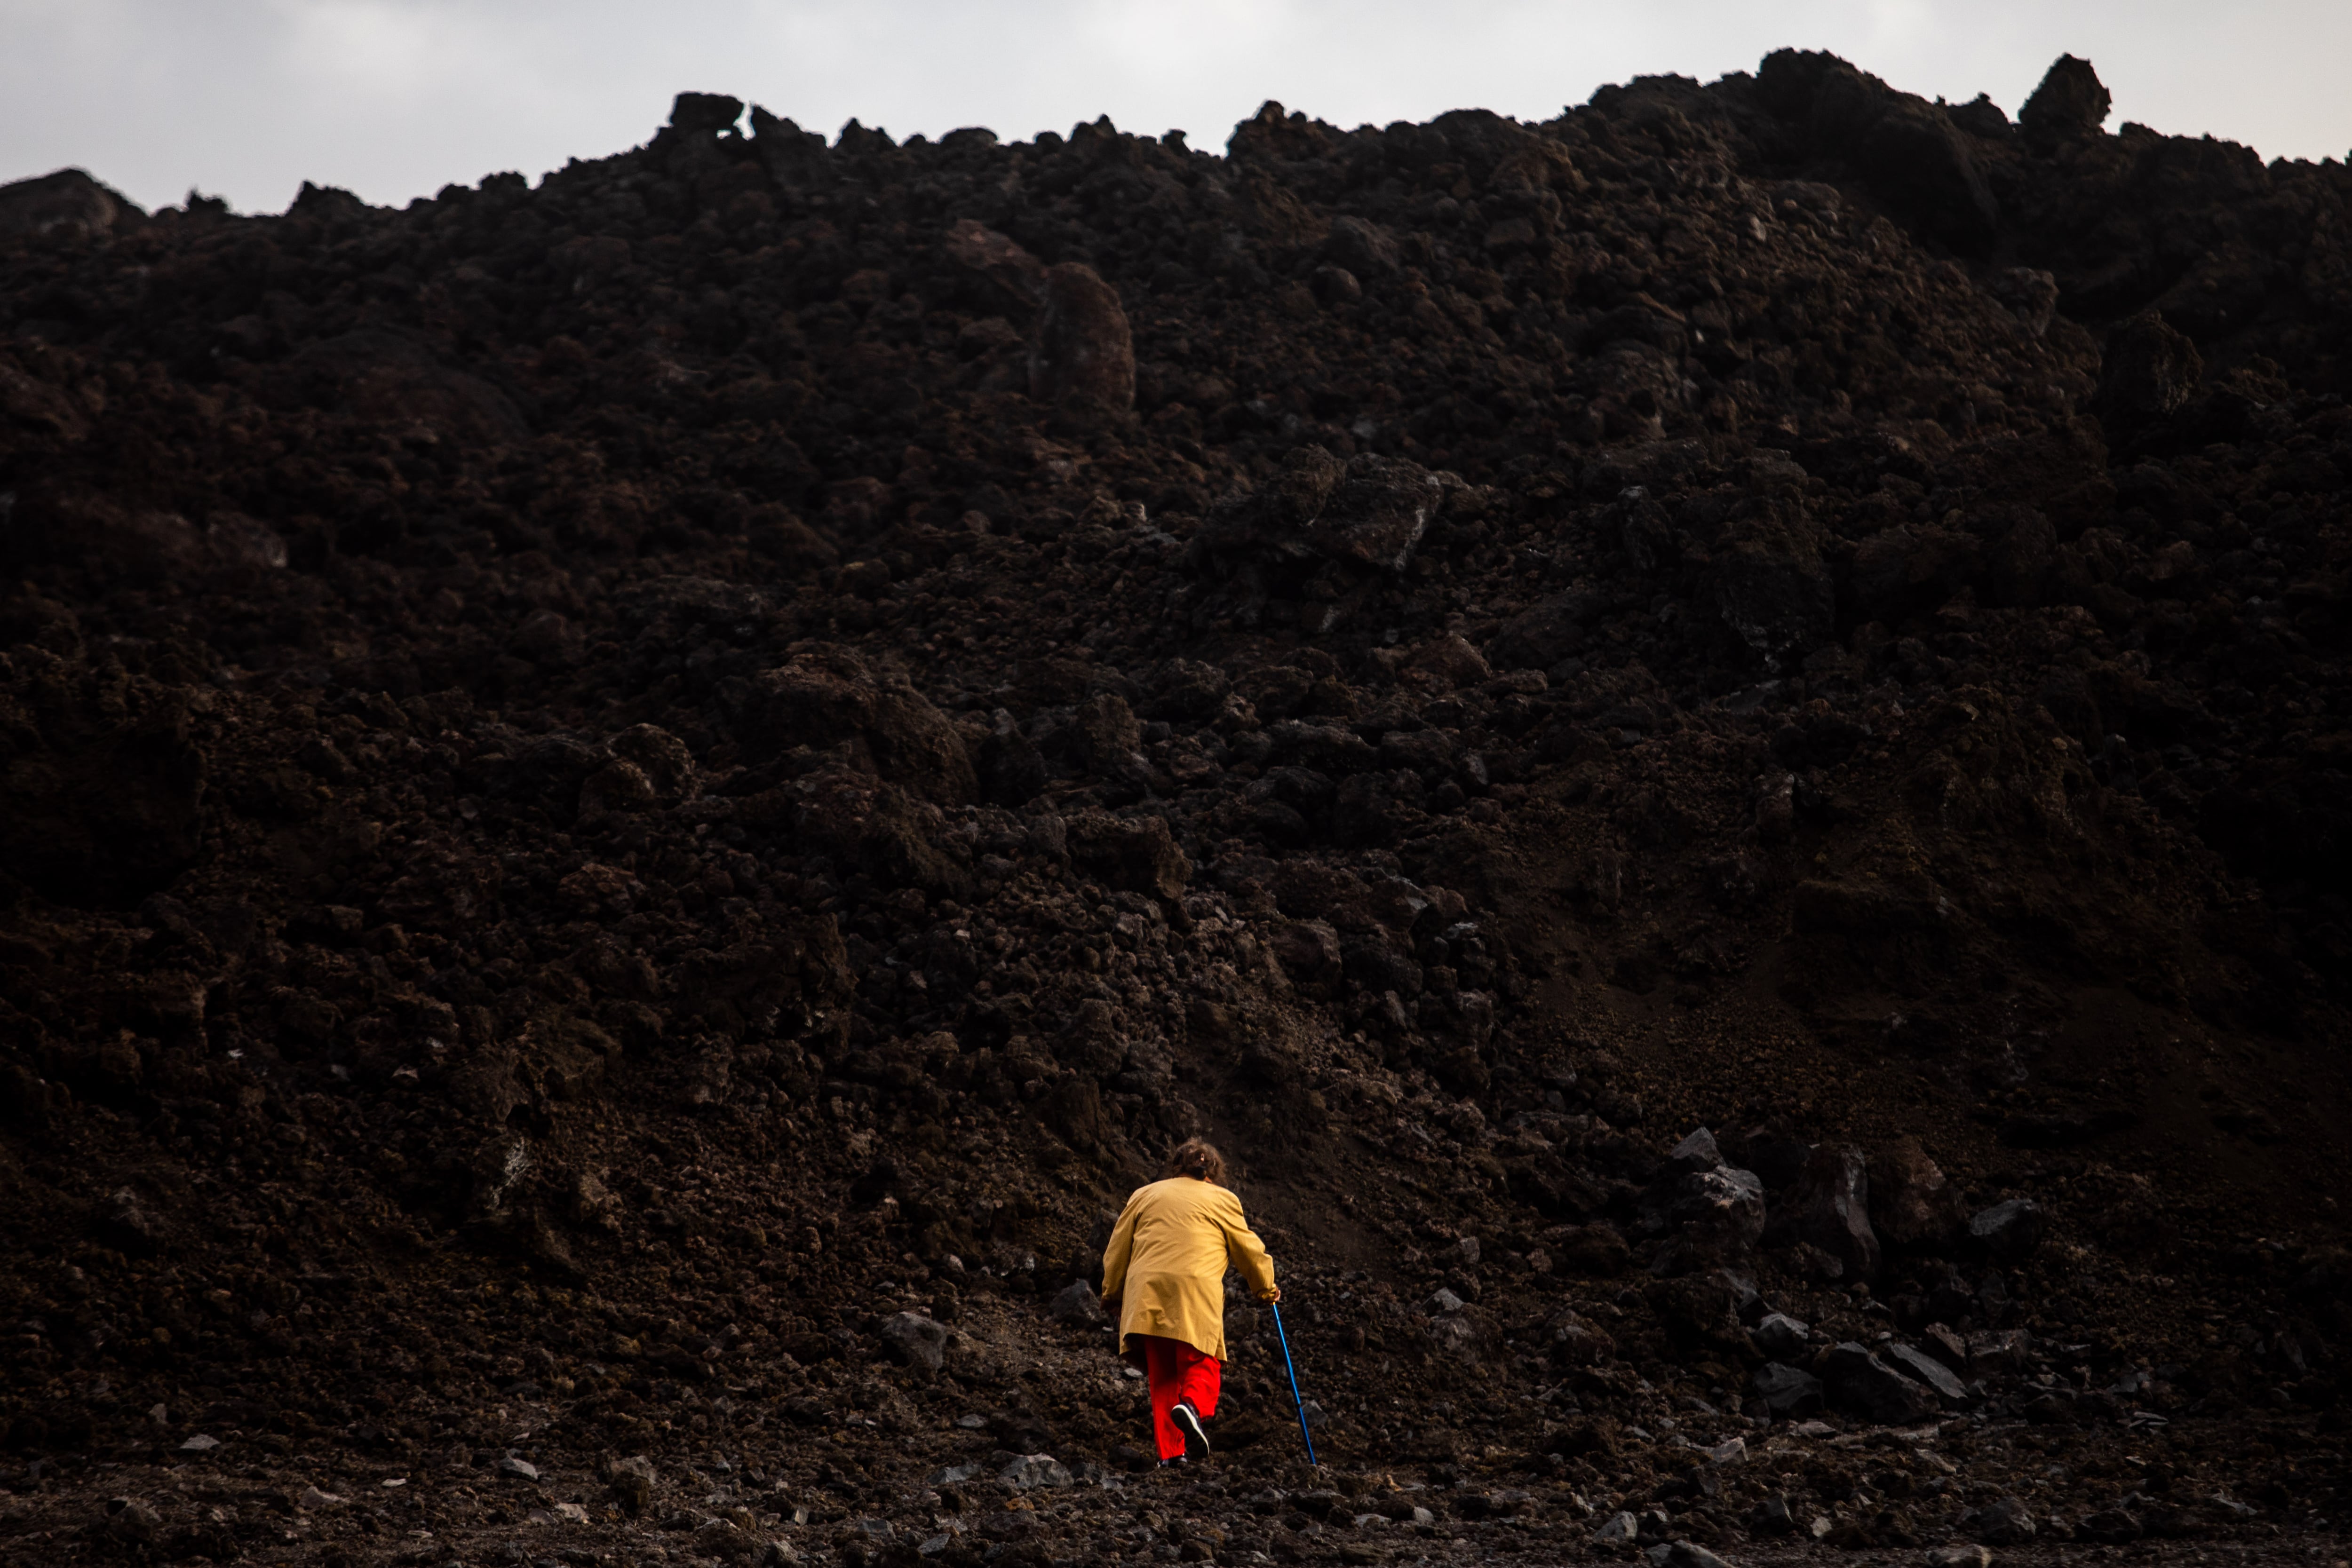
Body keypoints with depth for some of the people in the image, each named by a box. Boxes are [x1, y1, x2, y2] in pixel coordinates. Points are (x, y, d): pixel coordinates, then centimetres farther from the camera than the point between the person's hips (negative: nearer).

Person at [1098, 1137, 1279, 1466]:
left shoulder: (1144, 1195, 24)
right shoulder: (1221, 1198, 16)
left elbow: (1117, 1250, 22)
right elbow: (1248, 1249, 19)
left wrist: (1112, 1294, 33)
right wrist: (1267, 1288, 34)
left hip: (1146, 1293, 3)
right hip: (1196, 1291, -3)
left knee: (1162, 1373, 7)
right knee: (1201, 1363, 1)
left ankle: (1170, 1452, 0)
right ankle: (1193, 1406, -30)